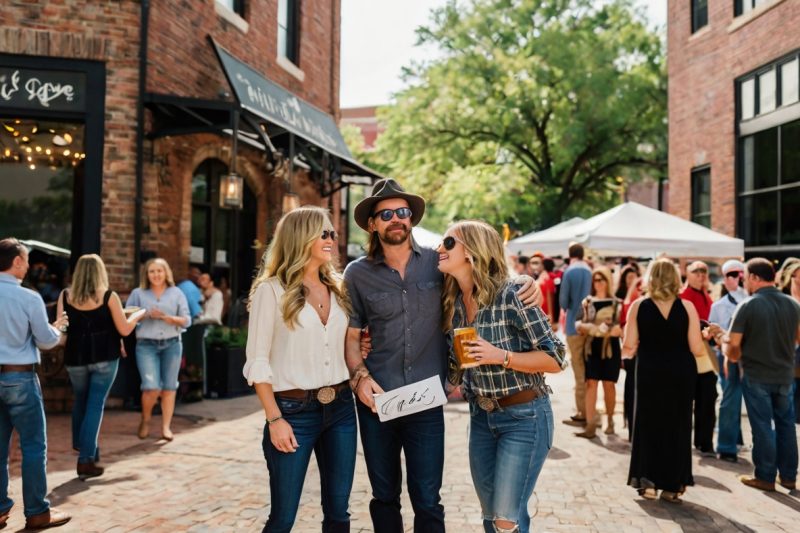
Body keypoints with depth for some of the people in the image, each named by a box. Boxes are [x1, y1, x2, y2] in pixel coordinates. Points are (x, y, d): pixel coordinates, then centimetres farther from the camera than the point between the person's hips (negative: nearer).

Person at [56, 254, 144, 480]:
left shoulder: (65, 296, -2)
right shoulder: (109, 296, -8)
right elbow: (124, 330, -7)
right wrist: (138, 315, 11)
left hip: (76, 358, 3)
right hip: (105, 358, -3)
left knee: (80, 401, 24)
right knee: (95, 405, 0)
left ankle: (80, 443, 41)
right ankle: (86, 460, -1)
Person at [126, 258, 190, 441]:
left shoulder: (176, 293, 8)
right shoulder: (138, 293, 7)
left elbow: (186, 321, 3)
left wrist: (167, 317, -12)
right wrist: (146, 315, -13)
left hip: (171, 344, 2)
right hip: (146, 345, -1)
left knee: (169, 387, 2)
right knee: (152, 387, -11)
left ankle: (166, 427, 14)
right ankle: (145, 421, 15)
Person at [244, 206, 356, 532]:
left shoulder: (337, 288, 10)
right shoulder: (271, 289, -7)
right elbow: (258, 362, -8)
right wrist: (275, 419, -13)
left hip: (341, 408, 5)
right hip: (294, 410, -5)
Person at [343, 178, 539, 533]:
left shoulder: (438, 262, 1)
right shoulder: (358, 274, 1)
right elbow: (351, 336, 5)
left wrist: (525, 284, -7)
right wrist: (359, 376, -12)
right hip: (376, 401, 1)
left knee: (427, 500, 4)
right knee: (384, 497, 15)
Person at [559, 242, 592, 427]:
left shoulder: (569, 272, -10)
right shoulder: (590, 271, 3)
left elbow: (563, 301, -7)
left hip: (575, 325, -5)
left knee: (579, 371, 0)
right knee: (588, 369, 15)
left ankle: (582, 413, 3)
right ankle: (588, 410, 24)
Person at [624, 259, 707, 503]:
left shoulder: (638, 306, -7)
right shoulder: (687, 307, -8)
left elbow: (629, 347, -8)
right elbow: (697, 349, -8)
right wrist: (703, 337, 13)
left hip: (650, 373, 0)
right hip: (681, 374, 0)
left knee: (648, 425, 14)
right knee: (677, 427, 12)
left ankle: (648, 481, 15)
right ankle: (672, 486, 18)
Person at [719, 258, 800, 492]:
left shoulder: (747, 306, -15)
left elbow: (733, 345, -15)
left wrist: (727, 346, 6)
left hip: (756, 377, -4)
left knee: (762, 426, 4)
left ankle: (765, 477, 13)